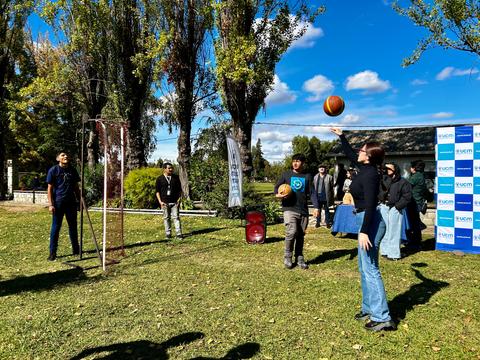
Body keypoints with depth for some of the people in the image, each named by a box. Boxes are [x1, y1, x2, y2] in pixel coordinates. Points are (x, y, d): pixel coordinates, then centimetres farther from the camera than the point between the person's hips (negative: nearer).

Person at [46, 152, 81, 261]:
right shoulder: (53, 170, -1)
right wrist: (50, 204, -10)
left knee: (73, 226, 11)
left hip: (71, 202, 4)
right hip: (58, 202, -4)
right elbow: (49, 188, -3)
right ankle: (52, 252, 7)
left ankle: (76, 249, 22)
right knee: (56, 227, 0)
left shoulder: (72, 170, 12)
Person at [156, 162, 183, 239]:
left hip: (175, 202, 0)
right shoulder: (160, 179, 3)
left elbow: (179, 190, 13)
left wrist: (179, 199, 2)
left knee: (176, 217, -4)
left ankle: (179, 233, -3)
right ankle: (168, 233, 17)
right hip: (165, 202, 0)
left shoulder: (176, 177, 8)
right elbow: (157, 191, 5)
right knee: (166, 218, 7)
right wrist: (160, 201, -4)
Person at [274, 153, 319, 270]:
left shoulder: (307, 177, 10)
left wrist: (316, 207, -3)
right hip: (289, 209, -2)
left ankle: (299, 258, 20)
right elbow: (277, 186, 11)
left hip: (303, 210, 2)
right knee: (292, 232, -17)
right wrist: (277, 194, -12)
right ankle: (287, 257, 2)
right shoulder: (286, 174, 7)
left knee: (301, 235, 6)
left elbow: (312, 193, 8)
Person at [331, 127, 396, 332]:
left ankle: (382, 318, -1)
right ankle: (369, 309, 27)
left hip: (370, 222, -10)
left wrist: (364, 231, -26)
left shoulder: (370, 174, -19)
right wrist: (341, 136, 34)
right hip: (367, 220, 10)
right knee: (364, 268, 16)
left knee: (370, 269, -7)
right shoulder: (364, 169, 8)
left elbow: (370, 205, -24)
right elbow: (349, 154, 27)